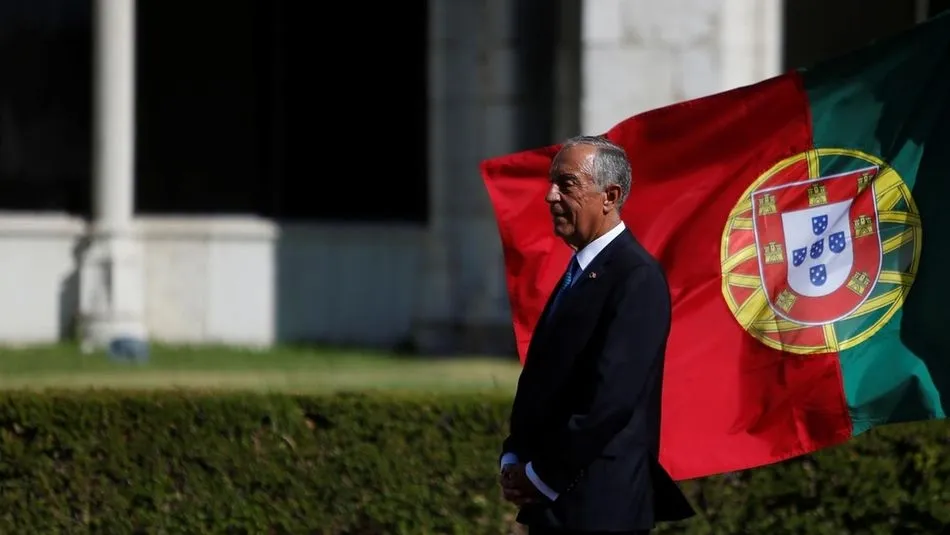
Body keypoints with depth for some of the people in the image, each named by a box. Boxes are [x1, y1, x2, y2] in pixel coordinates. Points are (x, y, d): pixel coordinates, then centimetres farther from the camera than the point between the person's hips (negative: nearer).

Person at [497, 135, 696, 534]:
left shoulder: (636, 276, -13)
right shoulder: (578, 272, 16)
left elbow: (612, 395, -20)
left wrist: (542, 476, -14)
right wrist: (513, 461, 3)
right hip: (552, 501, 9)